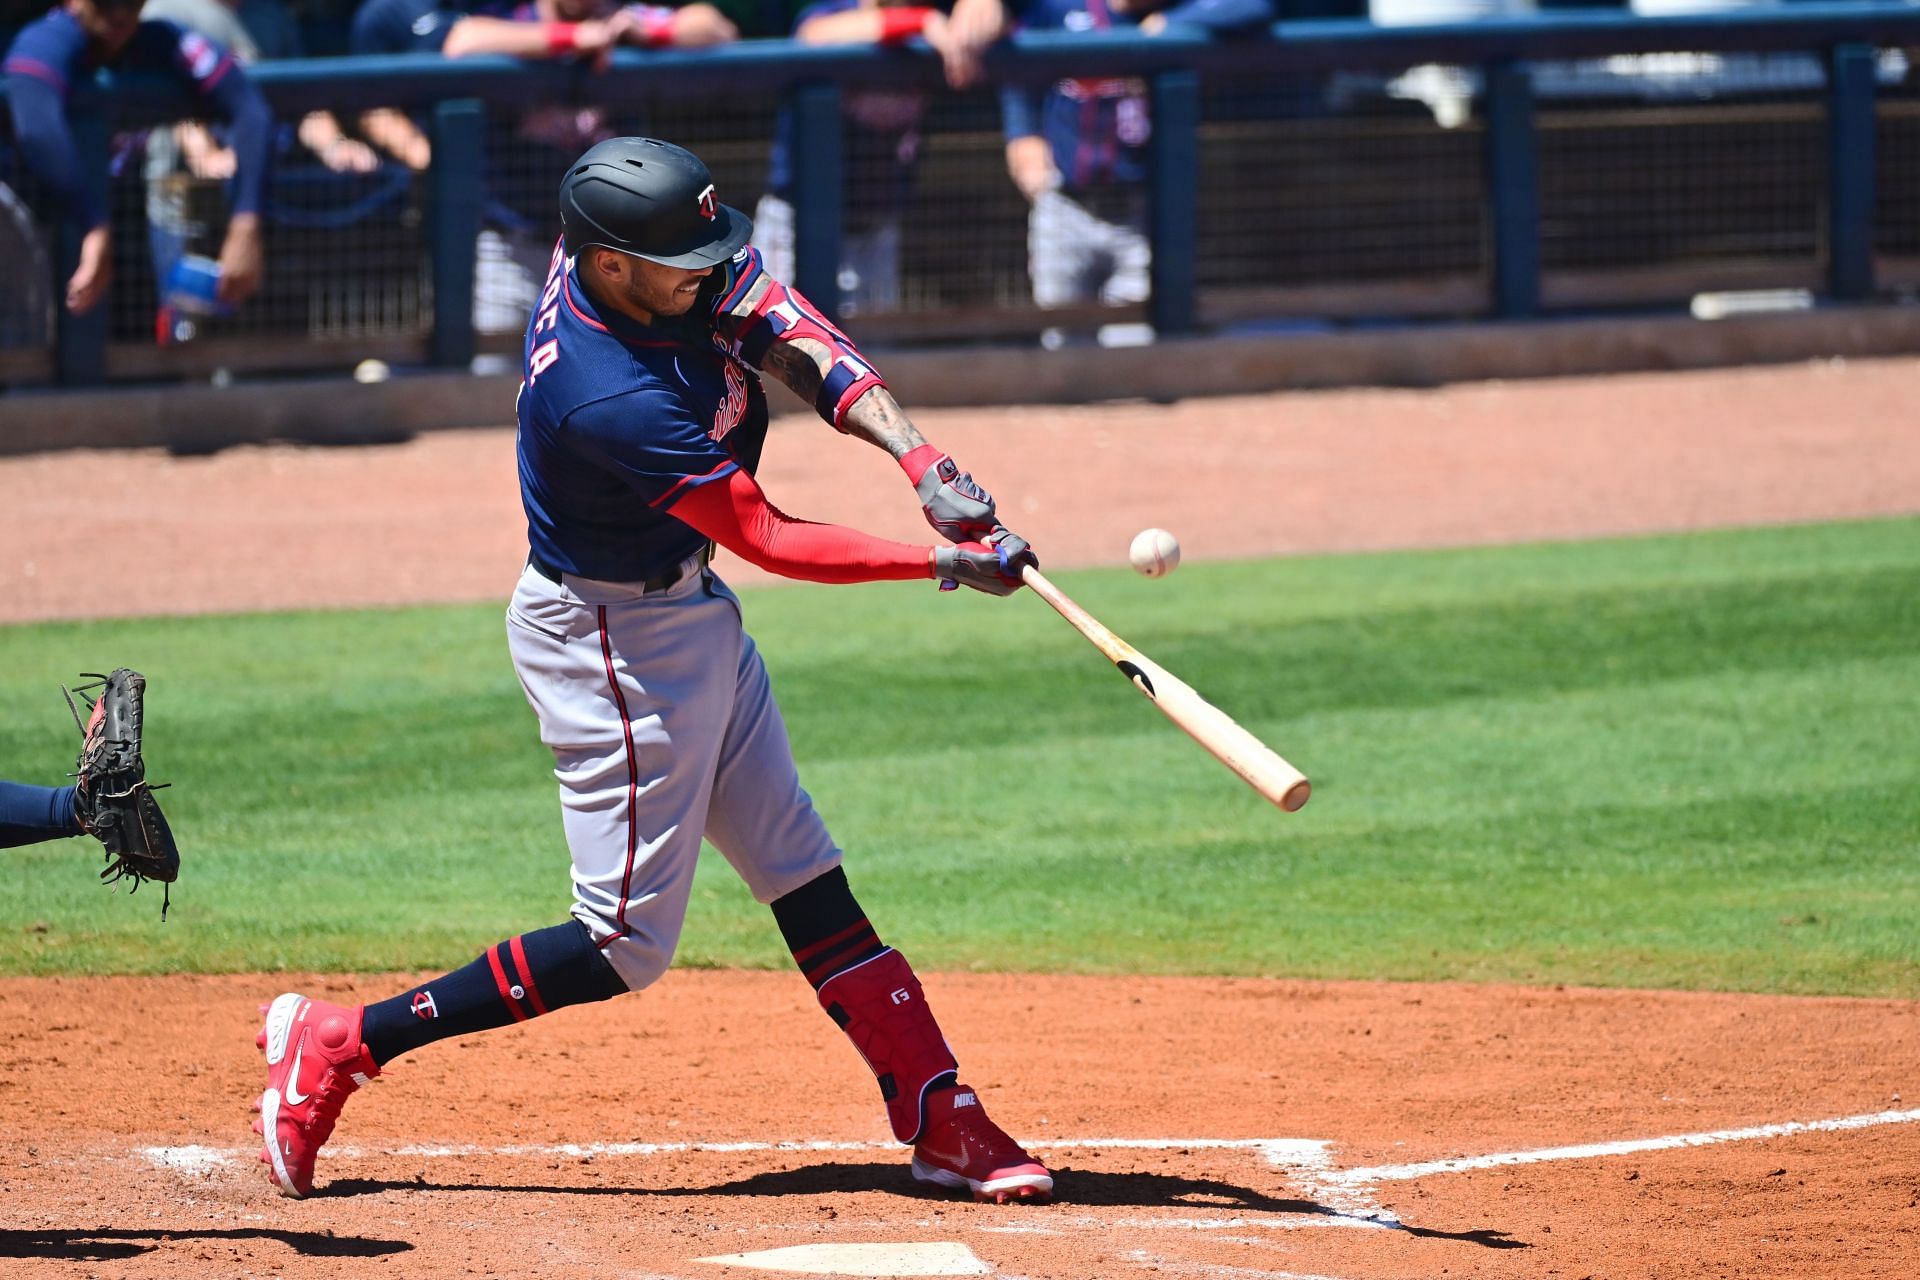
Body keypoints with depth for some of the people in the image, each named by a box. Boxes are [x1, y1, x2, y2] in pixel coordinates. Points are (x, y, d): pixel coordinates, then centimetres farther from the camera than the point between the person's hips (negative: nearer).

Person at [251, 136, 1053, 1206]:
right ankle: (339, 1045, 1)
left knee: (805, 878, 12)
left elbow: (795, 340, -11)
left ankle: (941, 1117, 16)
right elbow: (767, 538, -28)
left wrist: (921, 458, -25)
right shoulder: (609, 399, -34)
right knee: (628, 944, -4)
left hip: (690, 609, 9)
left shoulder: (674, 261, -12)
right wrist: (945, 565, -26)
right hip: (613, 641, -9)